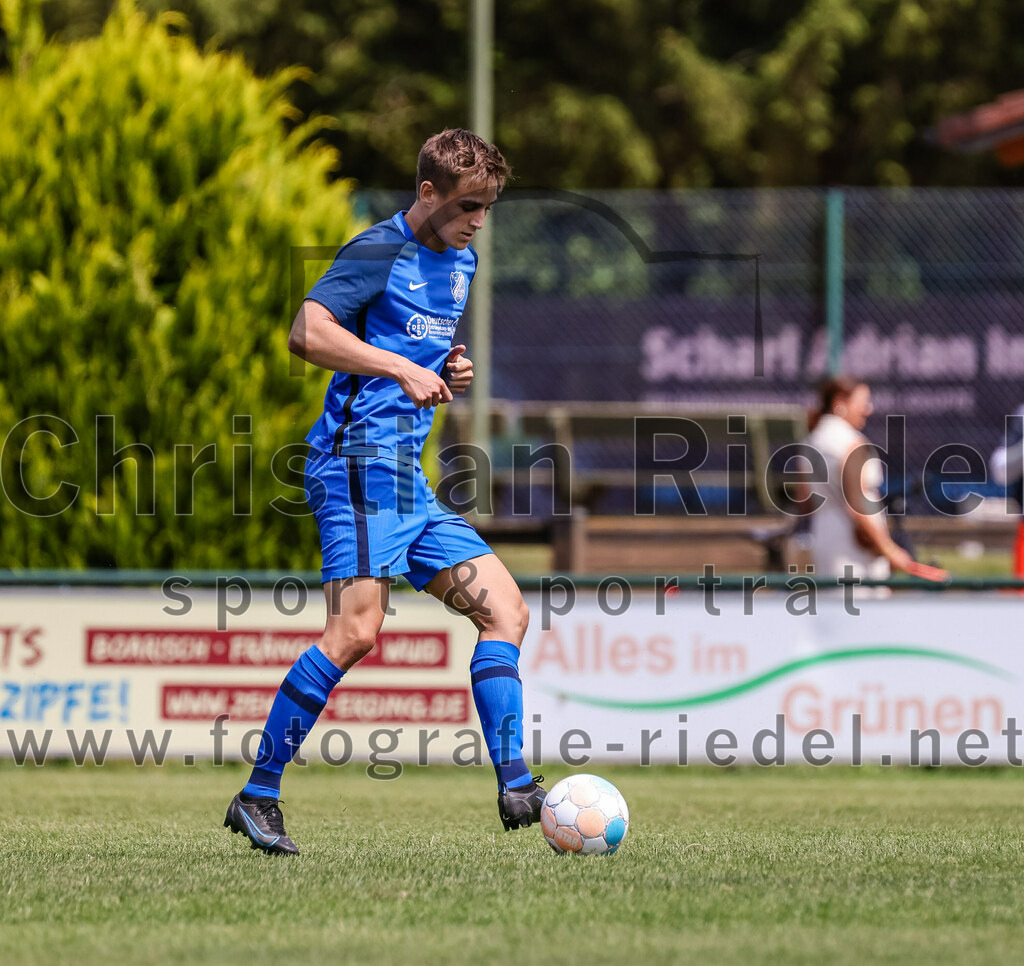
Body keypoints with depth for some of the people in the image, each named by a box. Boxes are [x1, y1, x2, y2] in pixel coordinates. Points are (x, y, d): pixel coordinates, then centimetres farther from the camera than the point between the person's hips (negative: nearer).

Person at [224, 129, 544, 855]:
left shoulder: (461, 264, 21)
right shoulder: (381, 251, -6)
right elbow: (307, 333, -18)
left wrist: (452, 374, 13)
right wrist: (405, 368, -21)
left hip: (408, 479, 9)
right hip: (360, 461, -9)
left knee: (506, 611, 3)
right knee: (356, 630, -20)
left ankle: (515, 788, 0)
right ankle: (258, 797, -15)